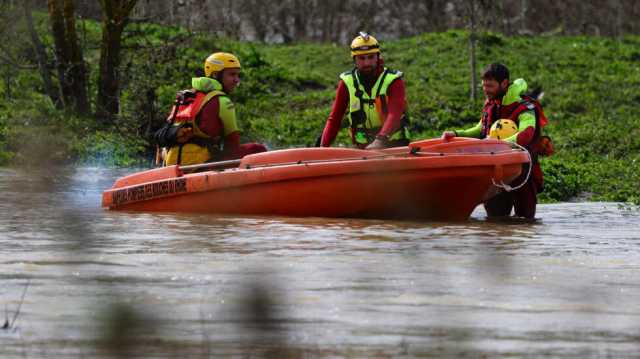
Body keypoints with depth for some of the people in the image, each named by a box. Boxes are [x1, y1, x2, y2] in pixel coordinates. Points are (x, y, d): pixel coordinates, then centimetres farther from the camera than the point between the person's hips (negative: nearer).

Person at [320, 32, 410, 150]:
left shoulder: (393, 82, -7)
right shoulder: (347, 83, 2)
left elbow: (394, 115, -22)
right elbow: (334, 119, 3)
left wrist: (380, 141, -39)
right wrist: (323, 148, -13)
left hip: (394, 143, -2)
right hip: (362, 147, 3)